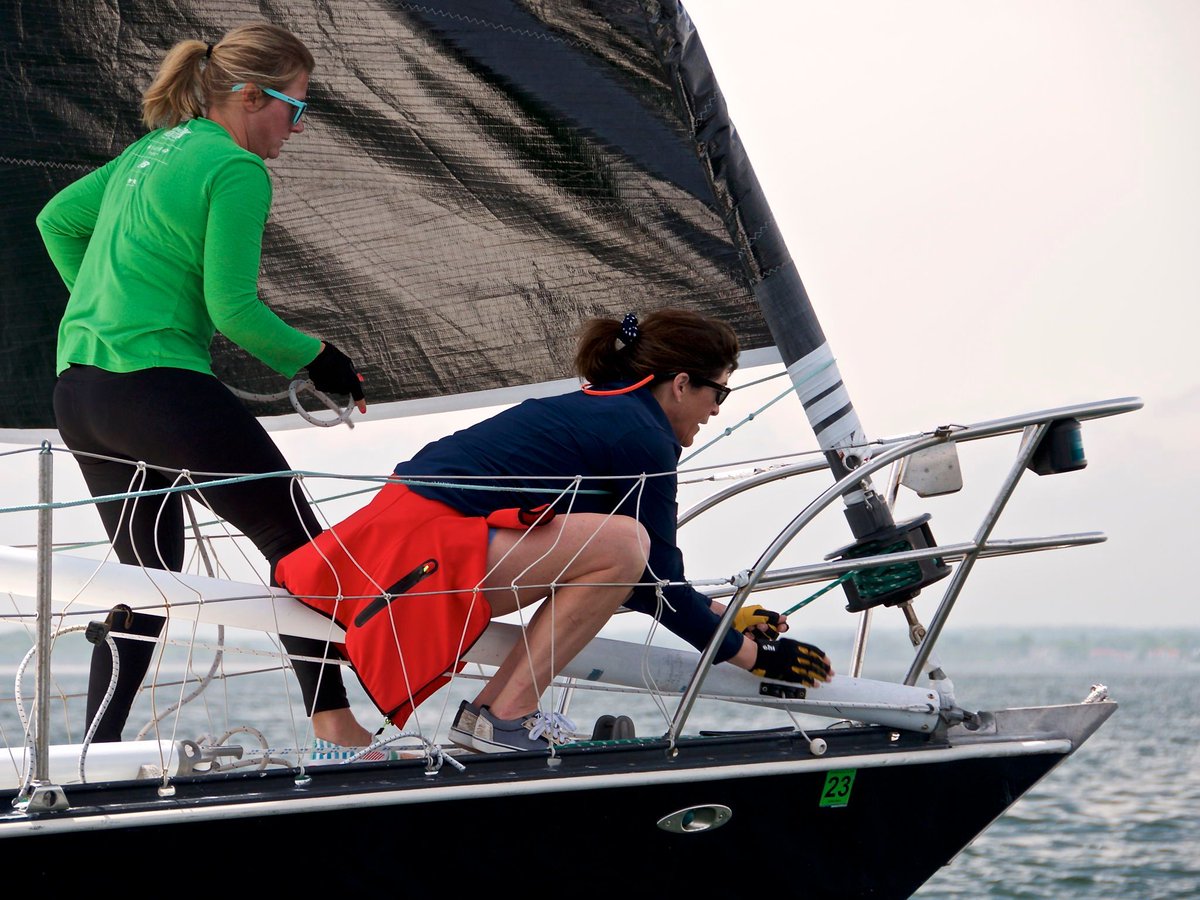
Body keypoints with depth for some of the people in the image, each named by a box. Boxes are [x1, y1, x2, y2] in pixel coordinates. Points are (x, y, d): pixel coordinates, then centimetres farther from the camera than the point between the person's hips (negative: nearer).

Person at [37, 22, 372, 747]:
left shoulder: (151, 150, 17)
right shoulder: (238, 170, -9)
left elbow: (57, 219, 27)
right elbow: (234, 309, -13)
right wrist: (317, 359, -1)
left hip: (78, 390, 9)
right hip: (159, 384, -9)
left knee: (150, 576, 17)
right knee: (296, 541, 1)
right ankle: (334, 724, 0)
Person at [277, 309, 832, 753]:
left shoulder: (598, 410, 22)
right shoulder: (645, 440, -7)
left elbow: (640, 581, 29)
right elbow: (660, 585, -4)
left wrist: (724, 616, 31)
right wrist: (750, 653, 7)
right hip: (424, 552, -10)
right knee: (621, 543, -20)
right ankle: (505, 717, -13)